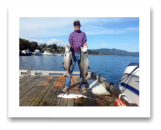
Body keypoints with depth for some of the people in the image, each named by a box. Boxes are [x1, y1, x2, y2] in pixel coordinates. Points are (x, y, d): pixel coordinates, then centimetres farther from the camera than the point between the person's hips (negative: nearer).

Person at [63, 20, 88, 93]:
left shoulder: (83, 34, 10)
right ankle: (67, 85, 6)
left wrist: (85, 44, -22)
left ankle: (83, 86, 12)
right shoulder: (71, 34, 8)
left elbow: (84, 43, 2)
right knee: (70, 69, -3)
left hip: (81, 54, 1)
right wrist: (69, 46, -24)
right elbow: (70, 44, -2)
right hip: (73, 53, -1)